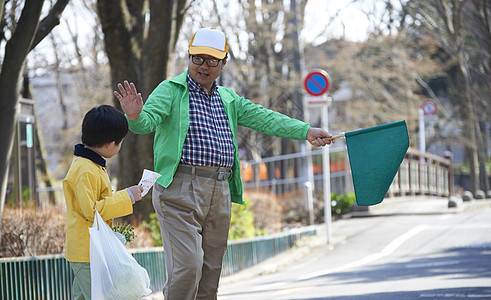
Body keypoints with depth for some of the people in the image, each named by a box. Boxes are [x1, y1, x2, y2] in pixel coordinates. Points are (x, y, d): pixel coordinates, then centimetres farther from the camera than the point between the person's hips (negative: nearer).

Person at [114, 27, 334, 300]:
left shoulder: (228, 99, 20)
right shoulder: (171, 91, 1)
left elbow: (262, 118, 17)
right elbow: (147, 121, -14)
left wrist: (305, 131, 9)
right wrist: (135, 116, -38)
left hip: (220, 193, 6)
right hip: (180, 189, -6)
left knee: (211, 270, 8)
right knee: (187, 265, -15)